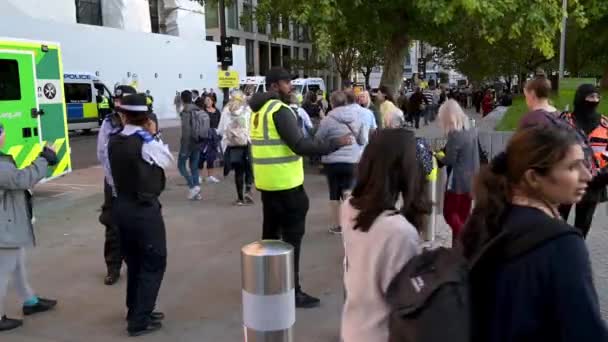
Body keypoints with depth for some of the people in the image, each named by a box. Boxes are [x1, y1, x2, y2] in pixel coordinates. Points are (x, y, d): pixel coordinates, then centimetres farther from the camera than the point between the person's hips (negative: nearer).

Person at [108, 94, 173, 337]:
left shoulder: (114, 142, 1)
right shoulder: (147, 142, -18)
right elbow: (168, 161, 0)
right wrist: (154, 135, 3)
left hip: (122, 207, 7)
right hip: (145, 209, -7)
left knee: (134, 262, 20)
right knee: (154, 263, 5)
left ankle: (135, 311, 33)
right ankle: (140, 320, 8)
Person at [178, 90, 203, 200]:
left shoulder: (185, 112, -14)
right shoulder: (199, 110, 7)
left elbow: (186, 130, -19)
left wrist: (184, 148, -17)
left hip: (189, 142, -7)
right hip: (198, 143, 7)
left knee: (181, 165, 8)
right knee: (194, 167, 13)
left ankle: (193, 186, -8)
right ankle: (197, 193, 11)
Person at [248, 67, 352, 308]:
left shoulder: (259, 111, 12)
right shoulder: (280, 110, -16)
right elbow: (300, 145, -23)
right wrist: (336, 143, -19)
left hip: (267, 182, 9)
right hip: (285, 184, -9)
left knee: (271, 233, 17)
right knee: (292, 237, -1)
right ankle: (292, 291, 6)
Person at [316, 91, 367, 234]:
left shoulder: (329, 119, -11)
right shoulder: (358, 117, 1)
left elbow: (318, 139, -1)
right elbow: (364, 141, 8)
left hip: (332, 161, -2)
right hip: (352, 160, 2)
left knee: (334, 192, 10)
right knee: (348, 190, 14)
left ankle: (336, 225, 19)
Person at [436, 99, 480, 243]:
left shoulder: (454, 134, -19)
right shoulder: (472, 130, 6)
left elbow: (449, 160, -16)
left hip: (458, 181, -8)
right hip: (471, 179, 8)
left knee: (449, 213, 4)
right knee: (463, 215, 13)